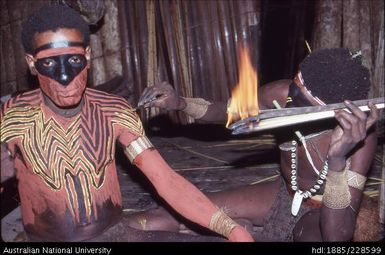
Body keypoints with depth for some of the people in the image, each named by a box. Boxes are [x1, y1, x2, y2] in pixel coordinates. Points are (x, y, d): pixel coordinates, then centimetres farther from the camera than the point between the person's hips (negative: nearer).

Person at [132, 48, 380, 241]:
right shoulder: (281, 94, -22)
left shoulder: (359, 137, -31)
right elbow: (228, 111, 0)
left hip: (322, 212, -2)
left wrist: (337, 160, -52)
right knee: (154, 222, -10)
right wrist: (179, 103, -18)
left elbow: (337, 237, -39)